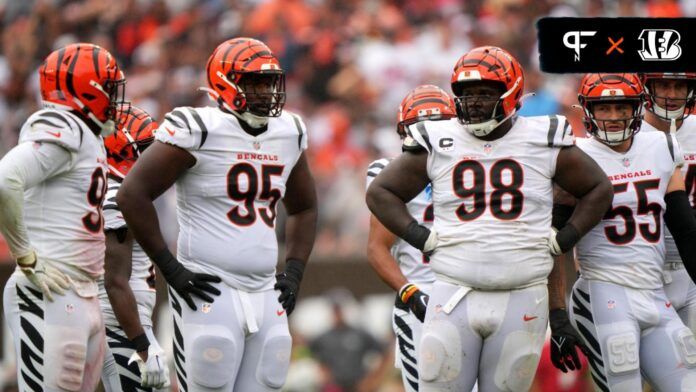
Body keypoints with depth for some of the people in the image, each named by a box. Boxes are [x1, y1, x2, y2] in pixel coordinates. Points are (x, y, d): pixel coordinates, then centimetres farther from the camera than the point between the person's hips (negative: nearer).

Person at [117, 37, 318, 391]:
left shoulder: (288, 134, 11)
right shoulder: (199, 131, -10)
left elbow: (304, 209, 27)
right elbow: (132, 195, -13)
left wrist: (293, 273, 12)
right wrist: (170, 268, -13)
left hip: (265, 295, 7)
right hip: (212, 292, -7)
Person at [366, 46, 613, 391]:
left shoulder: (544, 142, 3)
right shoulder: (437, 144, 3)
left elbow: (598, 190, 15)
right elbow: (380, 192, 13)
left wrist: (561, 241, 4)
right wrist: (421, 237, 1)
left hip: (522, 298, 0)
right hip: (454, 295, 0)